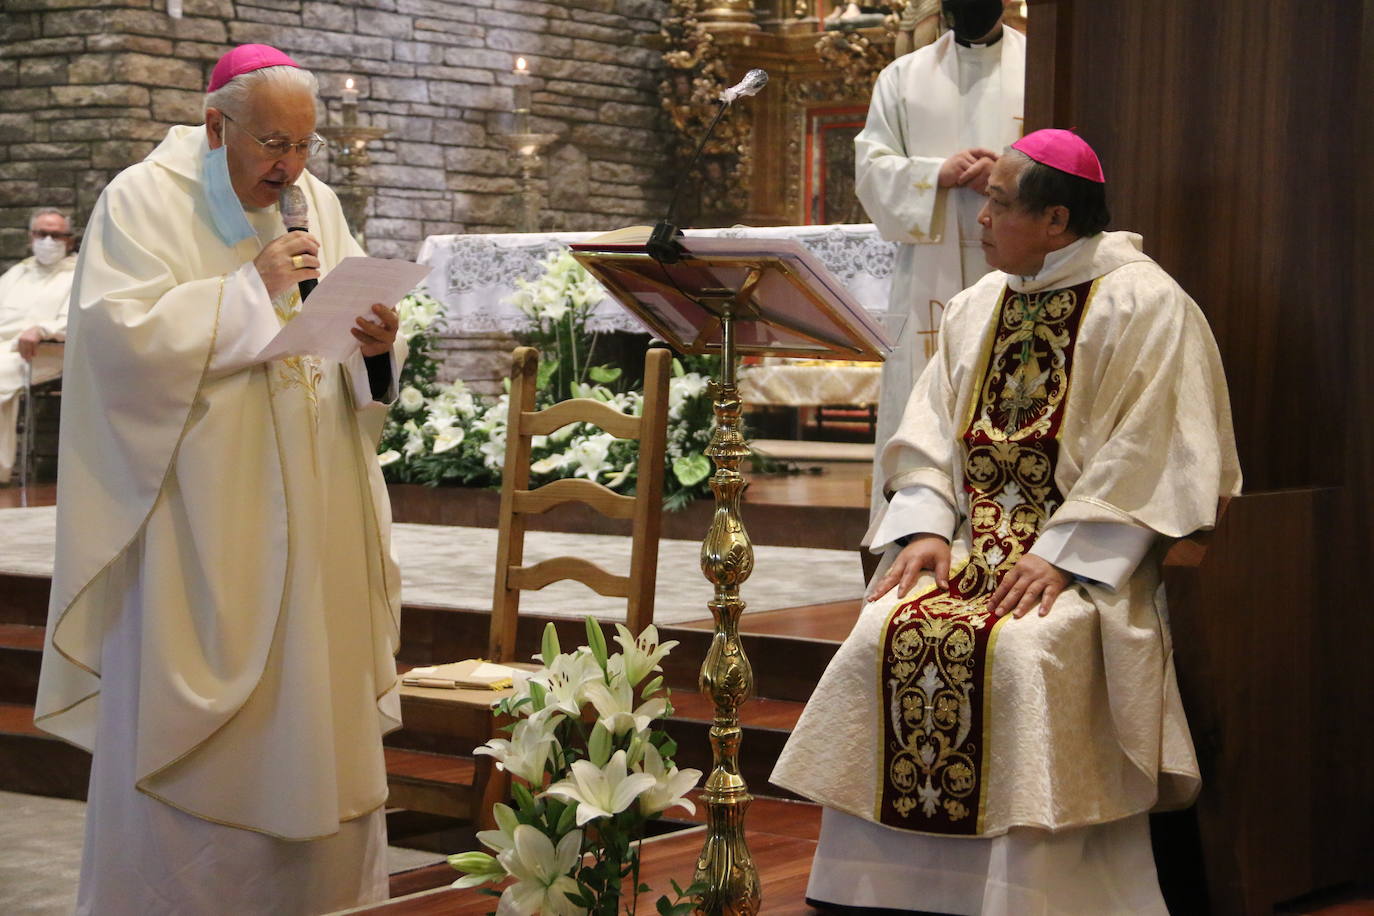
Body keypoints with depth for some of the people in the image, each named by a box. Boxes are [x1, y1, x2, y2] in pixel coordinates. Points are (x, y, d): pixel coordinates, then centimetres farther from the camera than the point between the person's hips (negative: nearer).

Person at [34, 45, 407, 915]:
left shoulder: (317, 204, 10)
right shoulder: (143, 201, -4)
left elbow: (367, 378, 12)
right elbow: (122, 335, -18)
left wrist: (378, 346, -11)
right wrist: (252, 288, -19)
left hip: (313, 526, 5)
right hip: (197, 529, -5)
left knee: (314, 713, 8)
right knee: (191, 740, 0)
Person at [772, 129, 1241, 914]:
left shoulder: (1144, 306, -4)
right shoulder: (980, 306, 17)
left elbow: (1145, 457, -12)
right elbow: (930, 431, 13)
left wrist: (1061, 555, -20)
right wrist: (927, 526, -4)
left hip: (1091, 555, -6)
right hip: (976, 544, 6)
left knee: (1020, 651, -33)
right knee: (891, 634, -20)